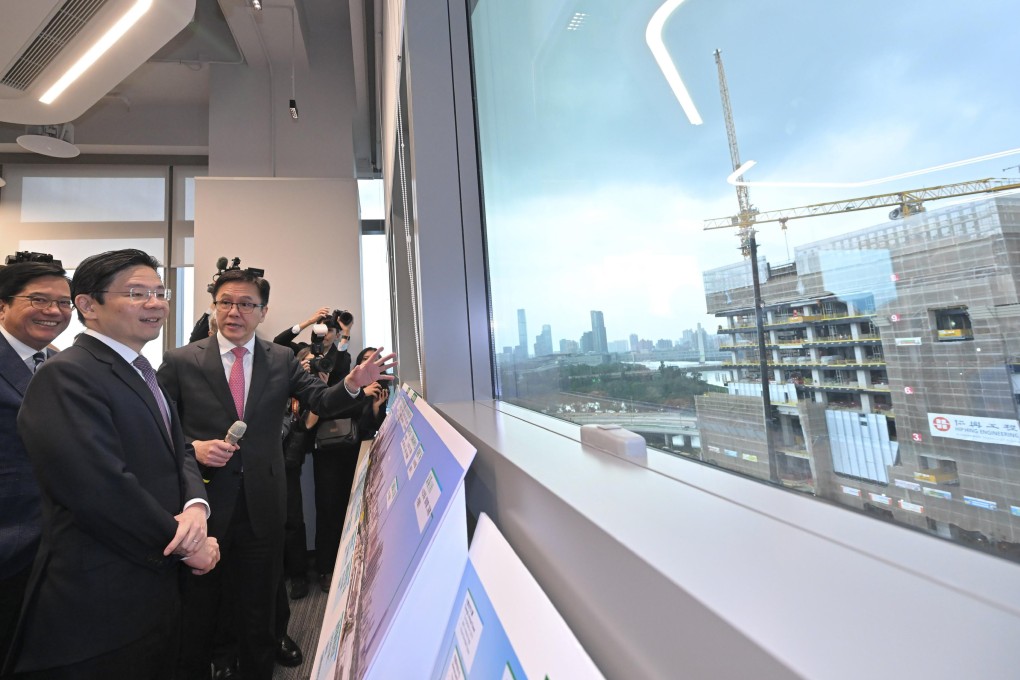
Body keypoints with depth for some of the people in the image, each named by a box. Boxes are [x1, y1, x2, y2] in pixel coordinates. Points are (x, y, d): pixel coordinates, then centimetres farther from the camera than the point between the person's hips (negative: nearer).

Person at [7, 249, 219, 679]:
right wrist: (185, 545, -15)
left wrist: (195, 506, -12)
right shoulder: (64, 376, -18)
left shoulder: (141, 372, 10)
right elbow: (103, 491, -26)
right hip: (100, 607, -8)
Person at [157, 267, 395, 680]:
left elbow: (320, 401, -7)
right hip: (203, 505, -1)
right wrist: (192, 447, -18)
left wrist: (353, 383, -25)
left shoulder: (282, 360, 0)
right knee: (197, 613, 22)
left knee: (259, 612, 20)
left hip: (262, 506, 1)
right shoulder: (180, 361, -4)